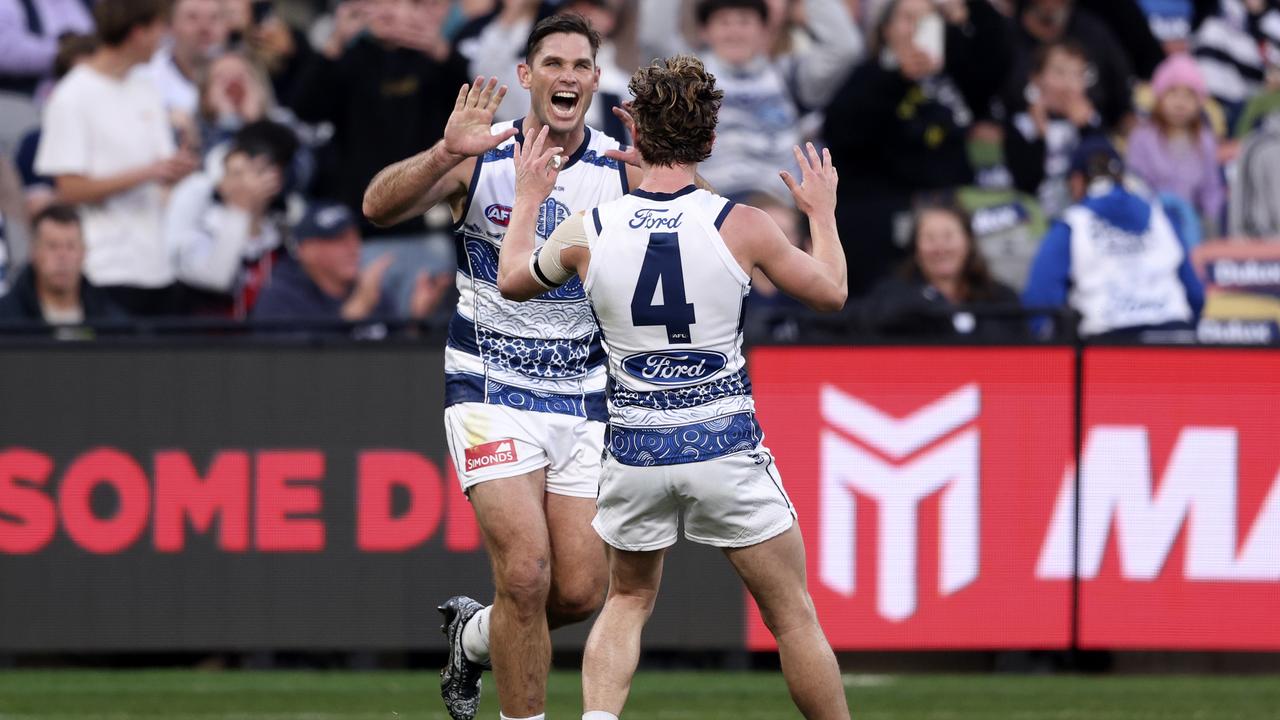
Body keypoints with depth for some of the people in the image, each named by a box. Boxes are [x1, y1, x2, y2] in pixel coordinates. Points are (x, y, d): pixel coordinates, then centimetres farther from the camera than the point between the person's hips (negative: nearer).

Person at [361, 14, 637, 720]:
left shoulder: (622, 167, -1)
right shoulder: (482, 158, -7)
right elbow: (380, 206, -19)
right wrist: (444, 154, -38)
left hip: (582, 396, 3)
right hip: (491, 390, -3)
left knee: (581, 591, 0)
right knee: (525, 573, -17)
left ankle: (474, 635, 31)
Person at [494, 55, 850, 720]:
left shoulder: (586, 233, -5)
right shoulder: (742, 226, -10)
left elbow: (513, 280, 16)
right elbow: (831, 292, 6)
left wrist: (529, 198, 32)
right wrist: (821, 213, 24)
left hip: (635, 452, 2)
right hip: (726, 443, -2)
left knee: (628, 601, 23)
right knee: (793, 616, 9)